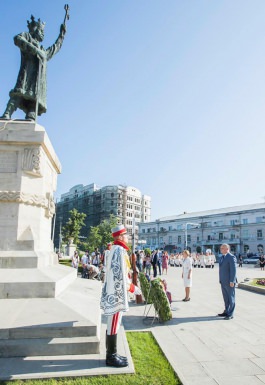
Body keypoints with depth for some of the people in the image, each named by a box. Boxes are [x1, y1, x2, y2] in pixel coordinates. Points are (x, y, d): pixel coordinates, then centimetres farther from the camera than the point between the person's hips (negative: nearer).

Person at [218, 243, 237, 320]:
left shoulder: (231, 257, -15)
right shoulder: (222, 257, 13)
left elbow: (233, 270, -18)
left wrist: (232, 281, -20)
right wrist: (220, 280, 16)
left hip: (229, 282, -8)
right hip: (223, 281, 8)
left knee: (231, 297, 2)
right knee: (225, 298, 15)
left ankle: (230, 314, 9)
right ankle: (226, 312, 24)